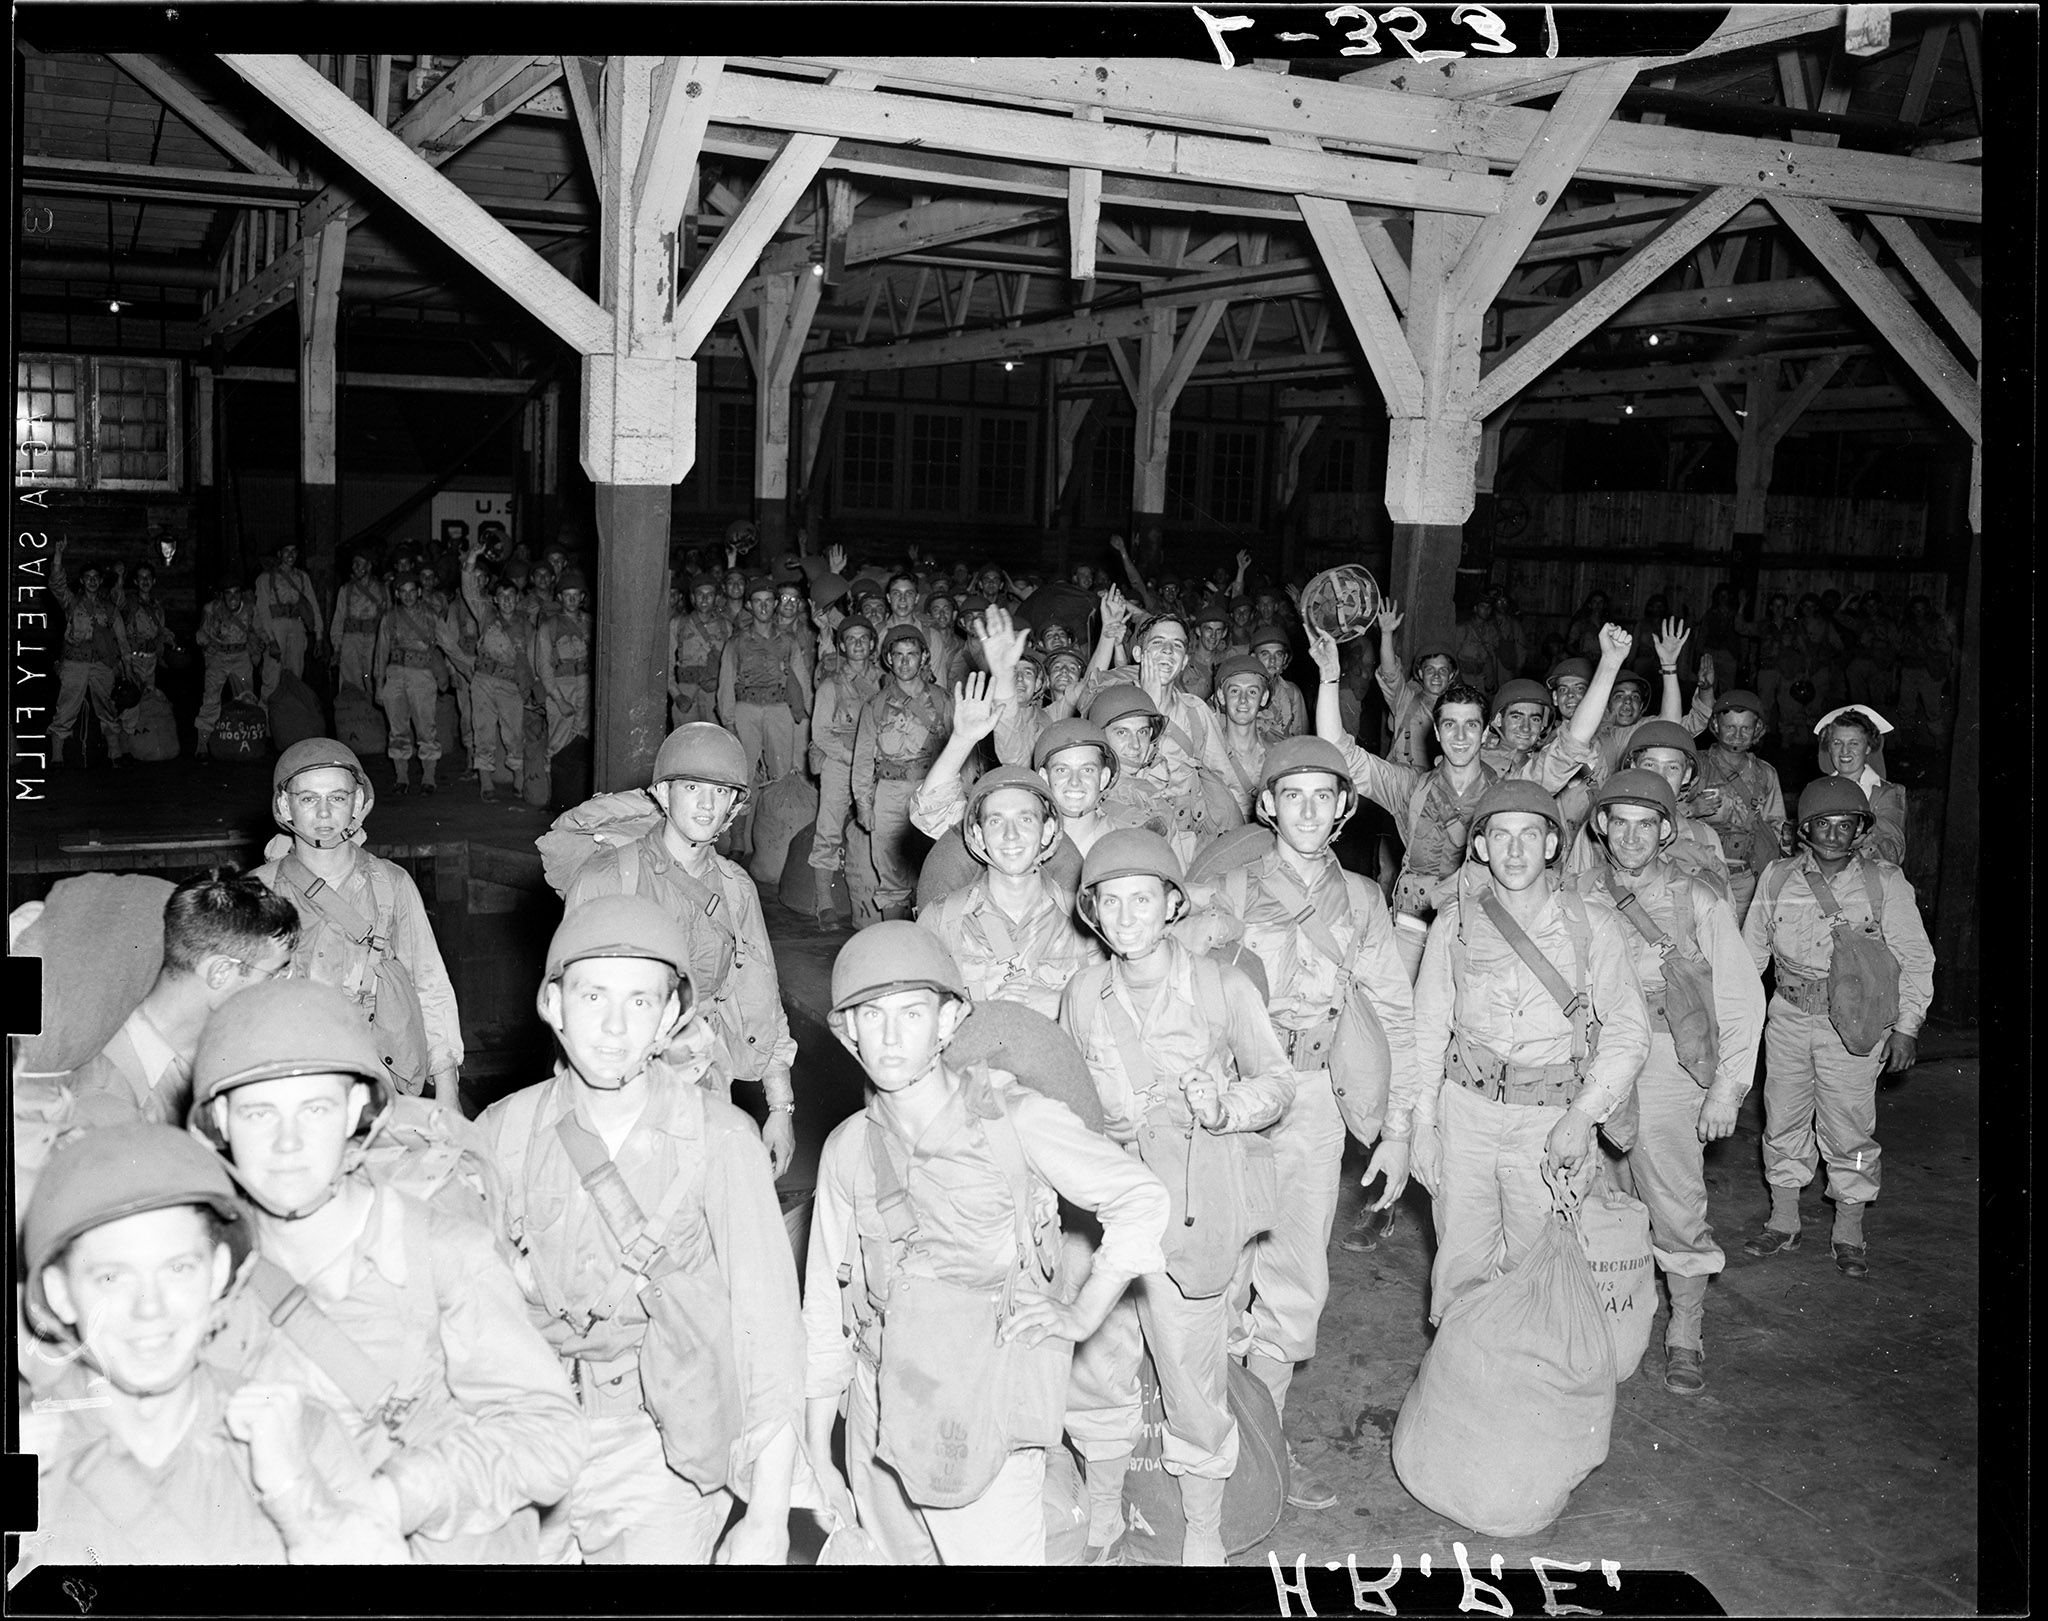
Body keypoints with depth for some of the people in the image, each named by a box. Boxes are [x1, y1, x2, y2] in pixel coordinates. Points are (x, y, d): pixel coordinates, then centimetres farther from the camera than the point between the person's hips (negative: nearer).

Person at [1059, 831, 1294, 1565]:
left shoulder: (1222, 986, -8)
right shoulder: (1084, 993, 1)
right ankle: (1102, 1503, 37)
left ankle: (1204, 1529, 26)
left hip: (1201, 1207, -3)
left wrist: (1228, 1105, -19)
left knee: (1192, 1373, 2)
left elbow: (1277, 1078, -1)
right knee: (1092, 1361, 10)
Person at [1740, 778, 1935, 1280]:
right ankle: (1783, 1220, 26)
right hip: (1788, 1017, 3)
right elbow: (1751, 950, 12)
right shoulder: (1778, 877, 3)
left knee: (1848, 1130, 2)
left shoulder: (1885, 883, -4)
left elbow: (1915, 960, 1)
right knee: (1783, 1121, 10)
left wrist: (1906, 1028, -4)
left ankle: (1849, 1233, 18)